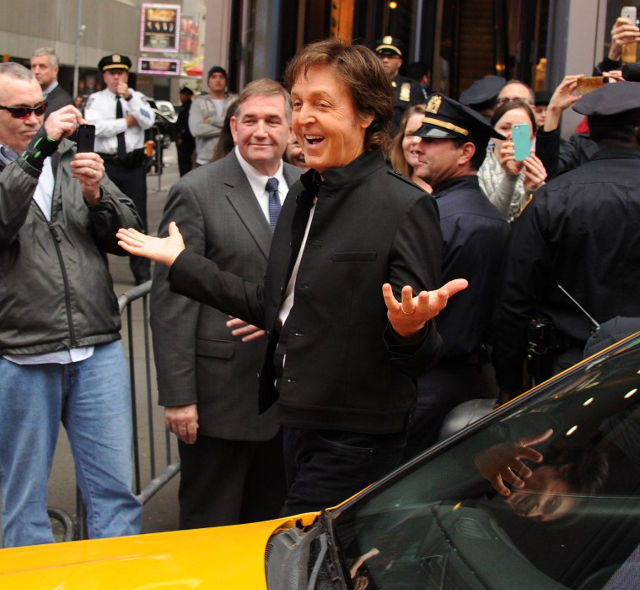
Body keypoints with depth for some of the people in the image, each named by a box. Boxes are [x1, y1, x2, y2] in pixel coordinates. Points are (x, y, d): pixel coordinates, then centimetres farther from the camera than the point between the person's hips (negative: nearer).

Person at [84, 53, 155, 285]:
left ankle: (142, 272, 5)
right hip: (105, 164, 0)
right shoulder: (95, 99, 3)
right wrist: (127, 121, -7)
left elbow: (148, 121, -10)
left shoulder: (137, 98, 7)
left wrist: (128, 97, -17)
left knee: (137, 217, 0)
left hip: (134, 164, 1)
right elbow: (96, 127, -12)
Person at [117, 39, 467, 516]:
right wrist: (181, 262, 19)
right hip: (298, 424, 8)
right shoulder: (303, 198, 10)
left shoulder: (406, 207, -15)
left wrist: (409, 329, -38)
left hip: (355, 441, -8)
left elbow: (421, 350, -14)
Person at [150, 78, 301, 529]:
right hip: (223, 388, -5)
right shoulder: (196, 193, -10)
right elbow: (171, 301, -11)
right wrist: (178, 396, -14)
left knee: (272, 521, 18)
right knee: (211, 525, 8)